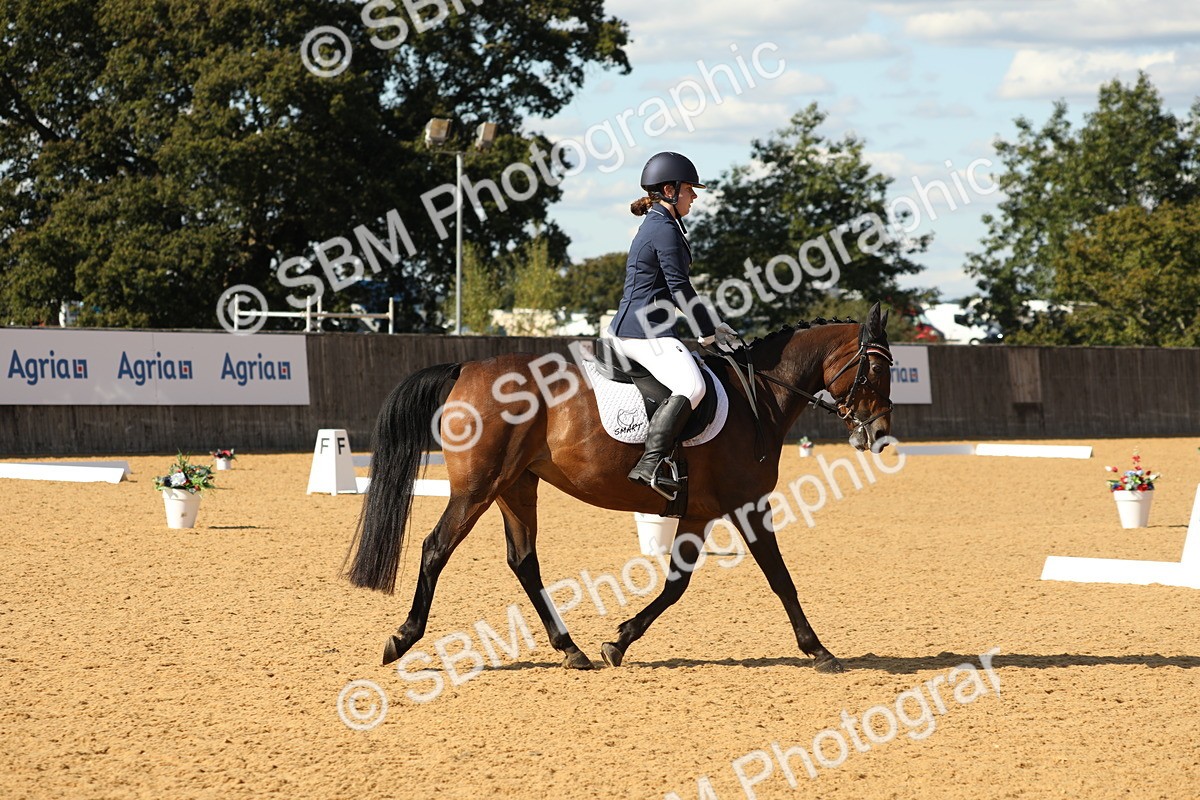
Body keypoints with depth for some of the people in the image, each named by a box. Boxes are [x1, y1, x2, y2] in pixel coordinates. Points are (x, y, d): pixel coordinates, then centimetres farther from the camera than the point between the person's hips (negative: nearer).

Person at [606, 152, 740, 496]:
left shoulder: (655, 226, 22)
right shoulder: (665, 229, -10)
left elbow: (674, 289, 27)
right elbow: (679, 289, -14)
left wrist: (712, 324, 21)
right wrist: (708, 332, -5)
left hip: (628, 329, 11)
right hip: (645, 330, -11)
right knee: (691, 386, -28)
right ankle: (650, 464, -38)